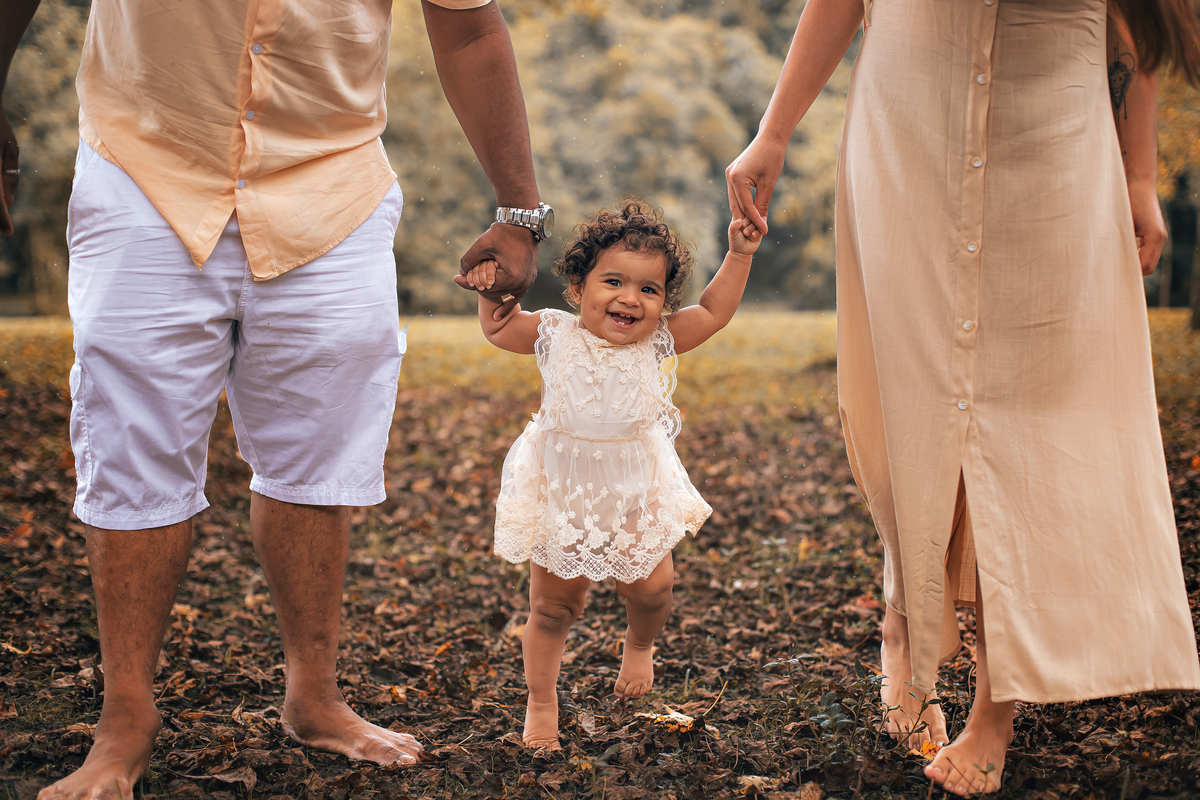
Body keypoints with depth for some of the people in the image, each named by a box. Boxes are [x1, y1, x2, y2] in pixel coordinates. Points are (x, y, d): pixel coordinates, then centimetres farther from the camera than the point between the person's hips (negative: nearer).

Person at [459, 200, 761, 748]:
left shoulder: (657, 341, -8)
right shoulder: (556, 334, -11)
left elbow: (713, 312, 1)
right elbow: (499, 329, 5)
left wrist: (739, 256, -7)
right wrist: (490, 290, -12)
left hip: (634, 493, 1)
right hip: (560, 493, -1)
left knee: (651, 585, 1)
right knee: (552, 605, 7)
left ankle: (639, 646, 38)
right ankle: (541, 703, 26)